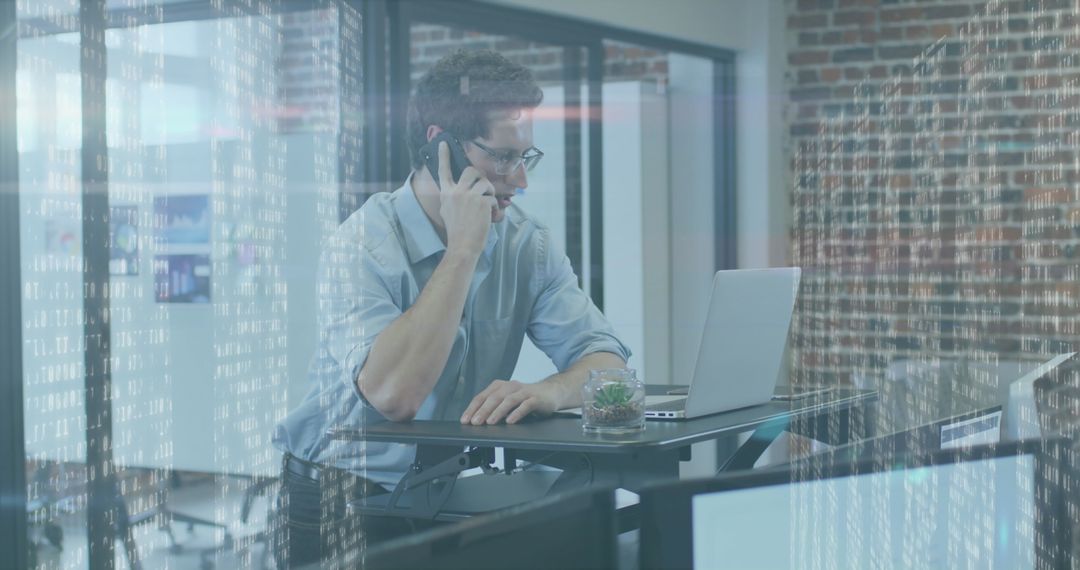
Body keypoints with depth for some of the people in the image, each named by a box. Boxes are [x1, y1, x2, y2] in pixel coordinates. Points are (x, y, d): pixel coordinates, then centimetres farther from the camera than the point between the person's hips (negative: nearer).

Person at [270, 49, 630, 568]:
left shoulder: (527, 244, 2)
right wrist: (463, 250, -24)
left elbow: (605, 359, -5)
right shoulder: (362, 247, -16)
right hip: (346, 499, -5)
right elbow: (392, 394, -29)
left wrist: (547, 392, -28)